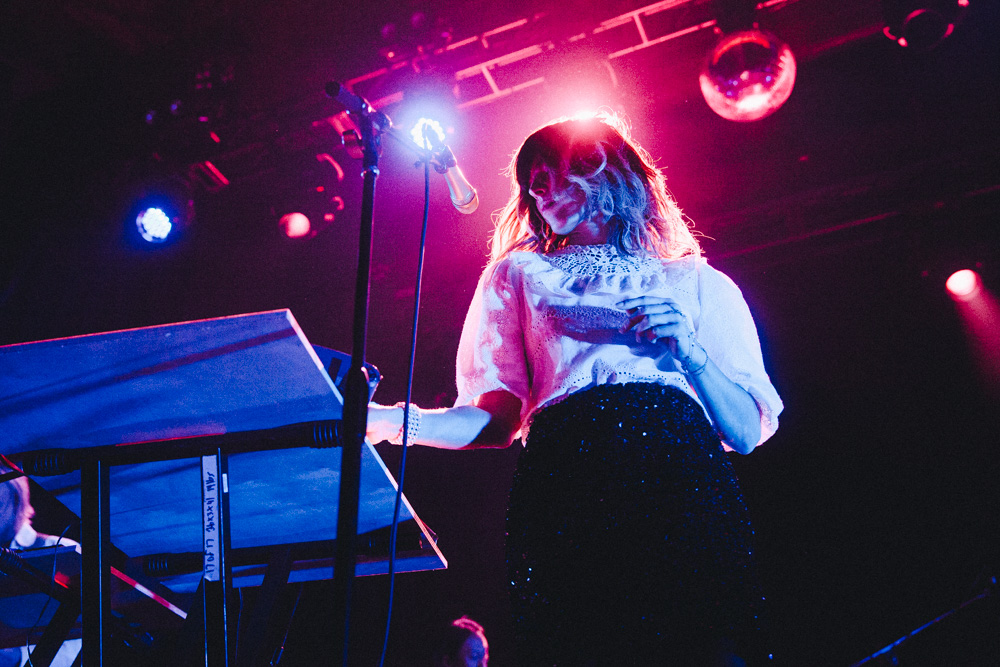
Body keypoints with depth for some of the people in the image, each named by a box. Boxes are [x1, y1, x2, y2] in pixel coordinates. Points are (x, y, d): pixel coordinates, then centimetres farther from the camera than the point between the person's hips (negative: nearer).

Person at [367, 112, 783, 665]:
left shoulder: (698, 284, 22)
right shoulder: (519, 274, 24)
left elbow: (747, 432, 14)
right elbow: (497, 419, 13)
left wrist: (687, 348, 0)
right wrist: (394, 421, -3)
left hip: (682, 483, 1)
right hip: (563, 489, 0)